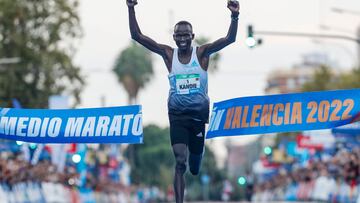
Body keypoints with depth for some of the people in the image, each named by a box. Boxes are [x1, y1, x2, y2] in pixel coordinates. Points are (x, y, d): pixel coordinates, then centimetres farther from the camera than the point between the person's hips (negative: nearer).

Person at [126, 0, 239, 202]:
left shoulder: (202, 53, -5)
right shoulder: (169, 54, -3)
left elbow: (229, 39, -17)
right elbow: (137, 36, -7)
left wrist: (235, 16, -33)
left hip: (199, 113, 1)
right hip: (177, 115, -1)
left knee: (196, 157, 16)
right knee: (180, 161, -15)